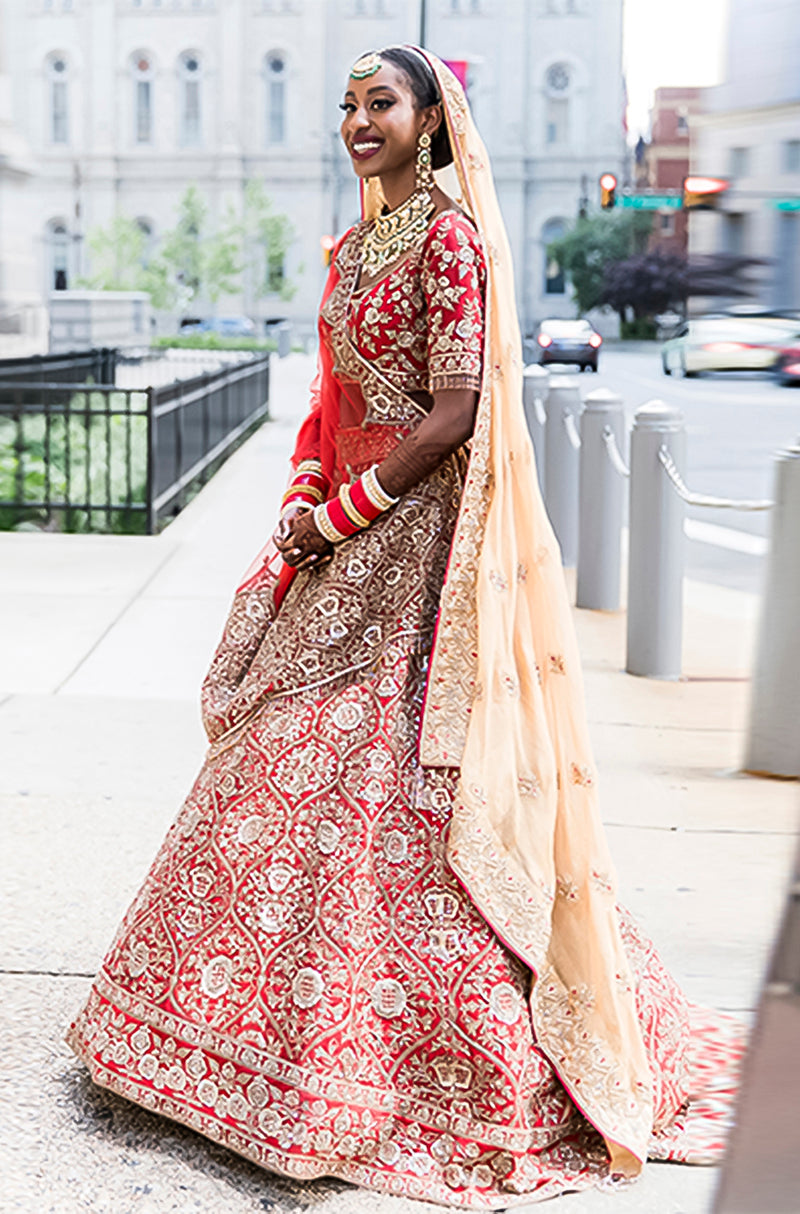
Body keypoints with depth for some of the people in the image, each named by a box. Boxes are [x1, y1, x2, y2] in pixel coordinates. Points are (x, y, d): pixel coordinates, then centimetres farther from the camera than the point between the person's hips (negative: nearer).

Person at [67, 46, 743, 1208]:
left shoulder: (449, 235, -11)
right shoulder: (356, 246, 16)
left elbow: (452, 416, -17)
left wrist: (336, 514, -15)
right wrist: (302, 498, 3)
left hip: (418, 537, -9)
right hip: (347, 533, 9)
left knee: (388, 775, -8)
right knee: (295, 754, 13)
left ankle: (485, 1059, 6)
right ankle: (298, 1008, 28)